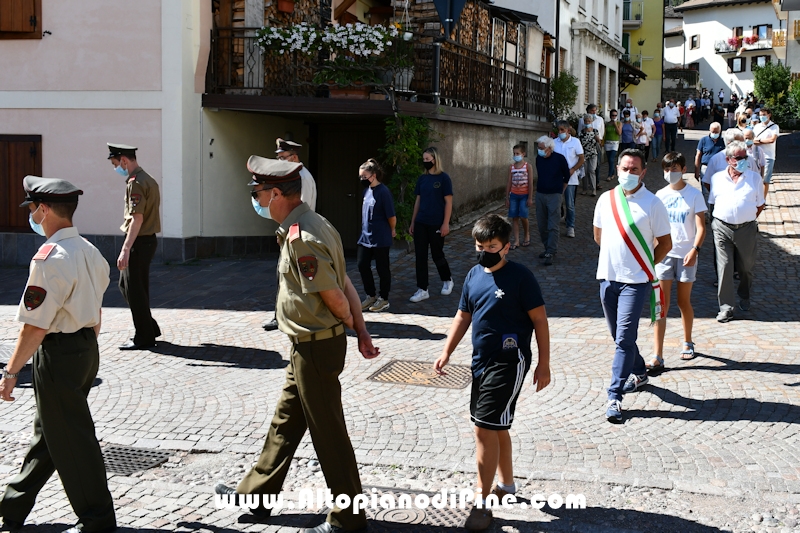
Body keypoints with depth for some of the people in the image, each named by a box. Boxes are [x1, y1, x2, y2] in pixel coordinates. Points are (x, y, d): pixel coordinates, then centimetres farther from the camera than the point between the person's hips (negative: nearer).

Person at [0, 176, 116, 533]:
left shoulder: (50, 258, -21)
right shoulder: (89, 251, 7)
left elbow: (35, 326, -23)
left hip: (57, 354, -10)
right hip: (86, 349, 10)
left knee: (70, 440, 3)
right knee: (48, 431, 18)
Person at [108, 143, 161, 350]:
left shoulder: (135, 183, -17)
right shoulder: (149, 179, 14)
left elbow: (137, 218, -24)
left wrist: (125, 249, -27)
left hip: (139, 242, -10)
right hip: (149, 240, 10)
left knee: (135, 291, -2)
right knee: (125, 285, 18)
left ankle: (144, 338, 6)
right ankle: (150, 328, 23)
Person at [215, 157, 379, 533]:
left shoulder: (300, 238, -24)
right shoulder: (312, 225, 8)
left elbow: (334, 297, -22)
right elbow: (347, 286, 8)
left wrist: (348, 325, -1)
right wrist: (362, 332, 8)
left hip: (315, 347, -10)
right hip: (309, 346, 10)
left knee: (328, 433, 2)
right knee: (285, 423, 21)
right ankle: (256, 494, 36)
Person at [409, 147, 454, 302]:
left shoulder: (443, 178, -8)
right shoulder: (422, 179, 7)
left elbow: (448, 202, -9)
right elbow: (418, 201, 12)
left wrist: (445, 224, -14)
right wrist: (412, 222, 11)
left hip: (436, 224, -5)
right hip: (420, 224, 5)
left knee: (437, 255, 7)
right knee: (420, 256, 2)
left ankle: (447, 280, 32)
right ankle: (422, 290, 7)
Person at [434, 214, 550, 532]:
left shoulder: (521, 277, -12)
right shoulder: (474, 275, 7)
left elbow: (539, 320, -10)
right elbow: (463, 317, 16)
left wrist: (543, 364, -11)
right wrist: (447, 352, 8)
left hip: (509, 362, -7)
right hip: (481, 361, 7)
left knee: (485, 428, -11)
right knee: (496, 427, 18)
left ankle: (482, 502, -2)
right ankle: (506, 484, 36)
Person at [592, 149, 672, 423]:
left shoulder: (652, 203, -6)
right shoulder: (606, 200, 6)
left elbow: (665, 243, -1)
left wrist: (645, 266, 3)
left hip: (636, 280, -5)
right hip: (608, 277, 5)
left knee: (624, 338, -10)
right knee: (619, 336, 17)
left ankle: (614, 397, -10)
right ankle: (639, 373, 40)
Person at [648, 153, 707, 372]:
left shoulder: (694, 195, -3)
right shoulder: (660, 195, 5)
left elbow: (701, 227, -8)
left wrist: (695, 250, -23)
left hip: (686, 255, -1)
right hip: (664, 254, 1)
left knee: (684, 302, 12)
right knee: (661, 305, -6)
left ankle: (687, 342, 38)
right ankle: (657, 357, -9)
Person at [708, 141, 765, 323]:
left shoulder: (754, 178, 3)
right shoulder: (717, 178, 6)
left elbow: (760, 205, 9)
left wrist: (749, 219, 3)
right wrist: (720, 219, 6)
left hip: (746, 229, 0)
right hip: (722, 228, 0)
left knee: (746, 267, 12)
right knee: (724, 267, -5)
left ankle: (744, 297, 37)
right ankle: (726, 307, -1)